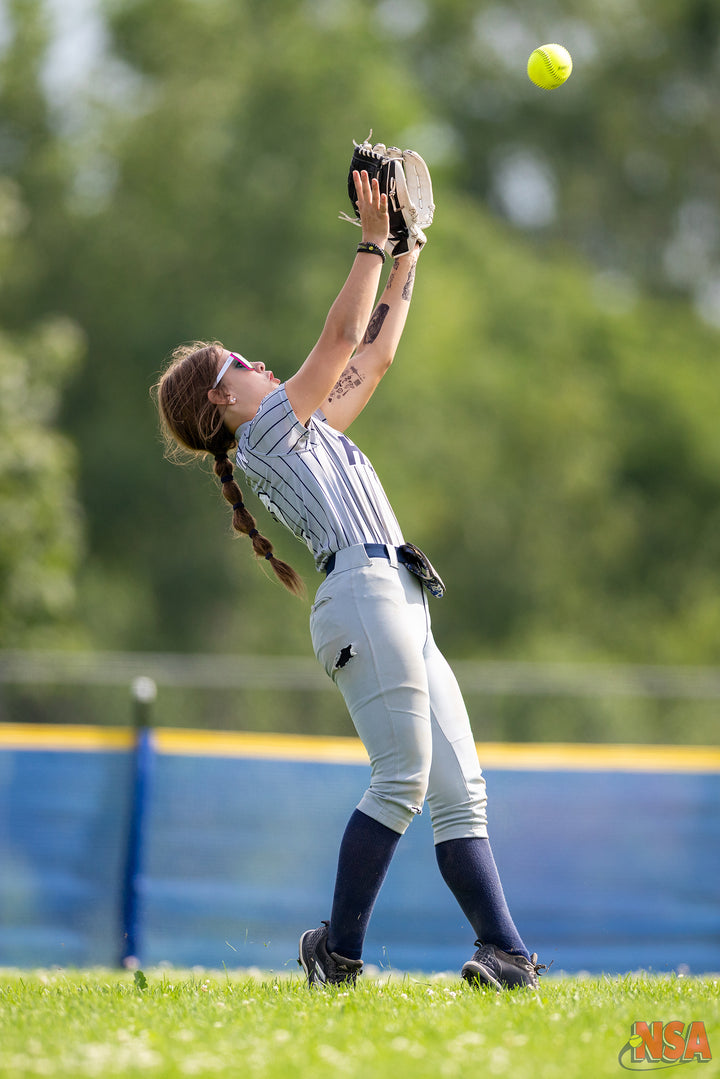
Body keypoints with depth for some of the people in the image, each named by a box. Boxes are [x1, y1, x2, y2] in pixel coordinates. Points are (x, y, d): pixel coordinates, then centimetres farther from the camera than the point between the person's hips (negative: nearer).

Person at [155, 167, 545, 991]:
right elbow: (341, 338, -1)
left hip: (404, 614, 9)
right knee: (402, 779, -15)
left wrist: (408, 254, 30)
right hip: (363, 594, -9)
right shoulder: (265, 433, 4)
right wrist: (372, 242, 4)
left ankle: (506, 952, -7)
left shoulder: (312, 432, 28)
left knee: (459, 788, 0)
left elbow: (376, 355, 31)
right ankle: (339, 950, -11)